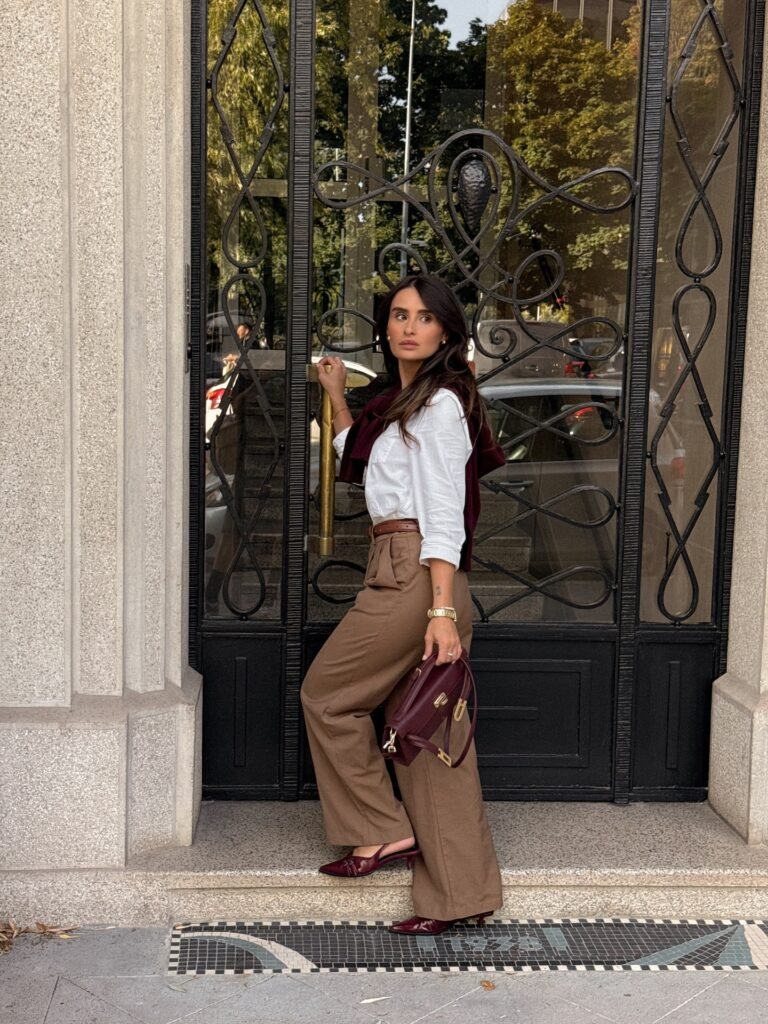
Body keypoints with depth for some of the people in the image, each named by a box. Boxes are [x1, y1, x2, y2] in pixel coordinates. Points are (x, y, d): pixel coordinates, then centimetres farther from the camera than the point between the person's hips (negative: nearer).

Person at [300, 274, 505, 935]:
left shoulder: (441, 403, -8)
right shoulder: (401, 402, 20)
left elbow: (444, 515, -17)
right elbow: (358, 462, 36)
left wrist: (442, 610, -23)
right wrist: (337, 398, 35)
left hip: (414, 574, -10)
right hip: (400, 573, 10)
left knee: (326, 693, 4)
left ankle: (383, 831, 13)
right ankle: (457, 896, 13)